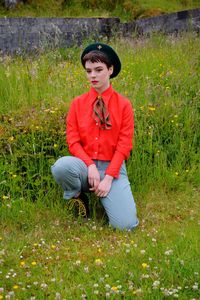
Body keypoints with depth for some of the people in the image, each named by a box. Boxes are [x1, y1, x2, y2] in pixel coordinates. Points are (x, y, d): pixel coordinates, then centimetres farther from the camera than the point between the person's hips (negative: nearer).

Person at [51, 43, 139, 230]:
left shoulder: (123, 104, -1)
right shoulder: (77, 103, 2)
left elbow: (124, 145, -5)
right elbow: (73, 141, 0)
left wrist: (108, 178, -15)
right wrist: (90, 166, -18)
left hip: (112, 167, -1)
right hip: (84, 165, 1)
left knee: (125, 224, -21)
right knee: (61, 166, -36)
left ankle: (106, 198, 13)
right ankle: (77, 199, -4)